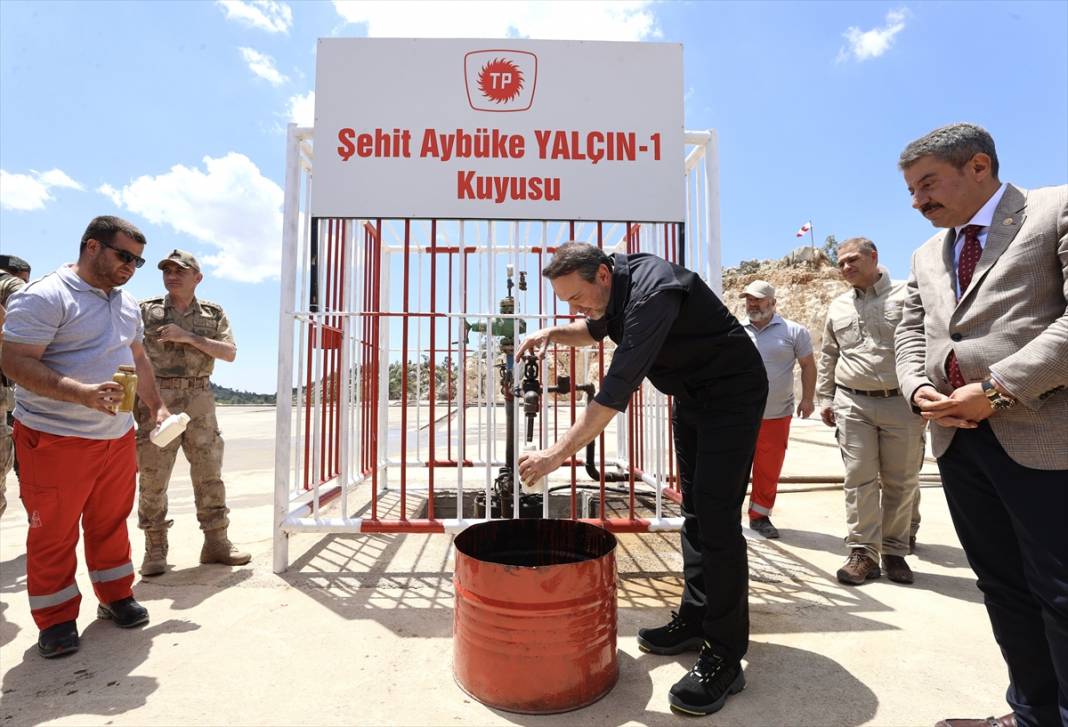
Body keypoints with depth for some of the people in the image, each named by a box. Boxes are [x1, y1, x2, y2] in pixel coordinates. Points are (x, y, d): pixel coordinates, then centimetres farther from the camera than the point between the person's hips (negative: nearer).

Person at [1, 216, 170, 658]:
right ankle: (55, 620, 21)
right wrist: (83, 394, -31)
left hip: (118, 436, 7)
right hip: (55, 439, -6)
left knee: (111, 522, 16)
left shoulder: (126, 303, 12)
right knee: (53, 533, 6)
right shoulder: (45, 297, -12)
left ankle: (115, 597, 31)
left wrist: (157, 407, 16)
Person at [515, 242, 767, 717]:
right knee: (693, 511, 12)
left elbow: (616, 389, -37)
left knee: (717, 518, -12)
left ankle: (724, 659, 0)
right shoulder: (612, 284, -4)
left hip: (731, 393, -9)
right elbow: (595, 330, 17)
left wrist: (557, 454, -35)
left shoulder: (652, 293, -32)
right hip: (690, 394, 9)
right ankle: (694, 621, 24)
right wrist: (552, 333, -4)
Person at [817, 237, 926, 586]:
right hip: (853, 404, 2)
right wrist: (825, 398, 14)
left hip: (902, 403, -2)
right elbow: (827, 356, 18)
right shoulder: (838, 307, 13)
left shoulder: (907, 296, 1)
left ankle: (894, 551, 21)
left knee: (901, 481, 7)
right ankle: (863, 553, 6)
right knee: (859, 479, 0)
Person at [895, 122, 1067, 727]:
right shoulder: (927, 256, 20)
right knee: (1002, 584, 14)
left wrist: (997, 388, -17)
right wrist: (919, 387, -4)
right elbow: (911, 332, 17)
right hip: (957, 438, 6)